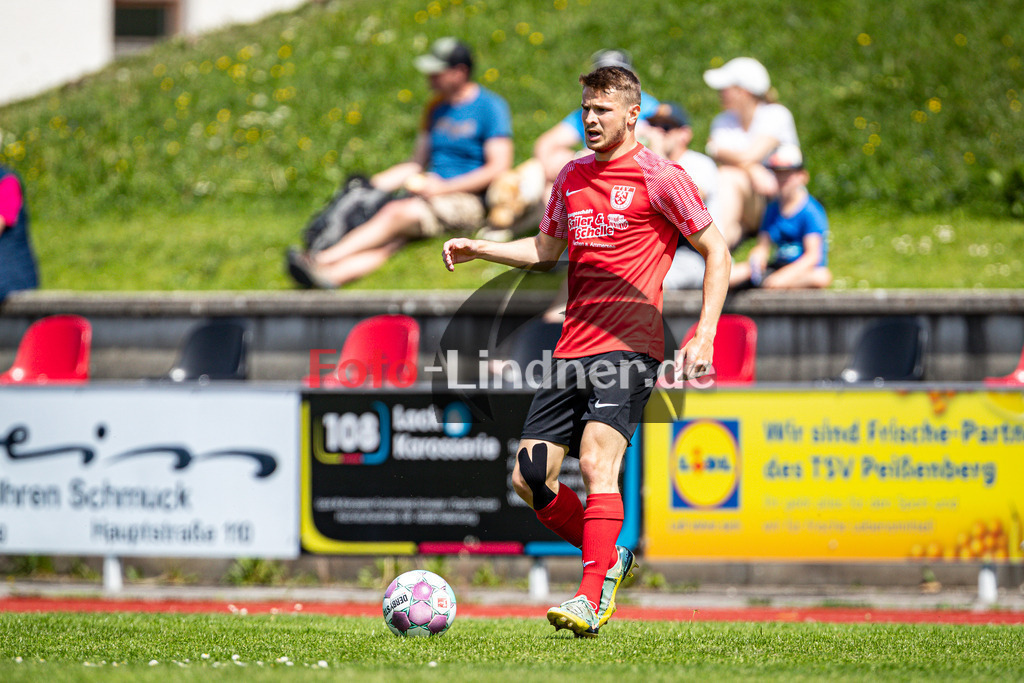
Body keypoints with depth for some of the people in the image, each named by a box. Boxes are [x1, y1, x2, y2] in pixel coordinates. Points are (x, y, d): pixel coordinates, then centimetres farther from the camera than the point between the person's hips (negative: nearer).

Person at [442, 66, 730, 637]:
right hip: (572, 349, 7)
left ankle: (592, 600, -28)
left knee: (598, 459, -25)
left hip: (629, 346, -7)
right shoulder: (572, 177, 18)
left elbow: (717, 252, -1)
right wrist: (478, 249, 15)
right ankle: (611, 559, 21)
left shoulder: (660, 177, -1)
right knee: (530, 480, 0)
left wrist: (704, 336, -11)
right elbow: (545, 250, 30)